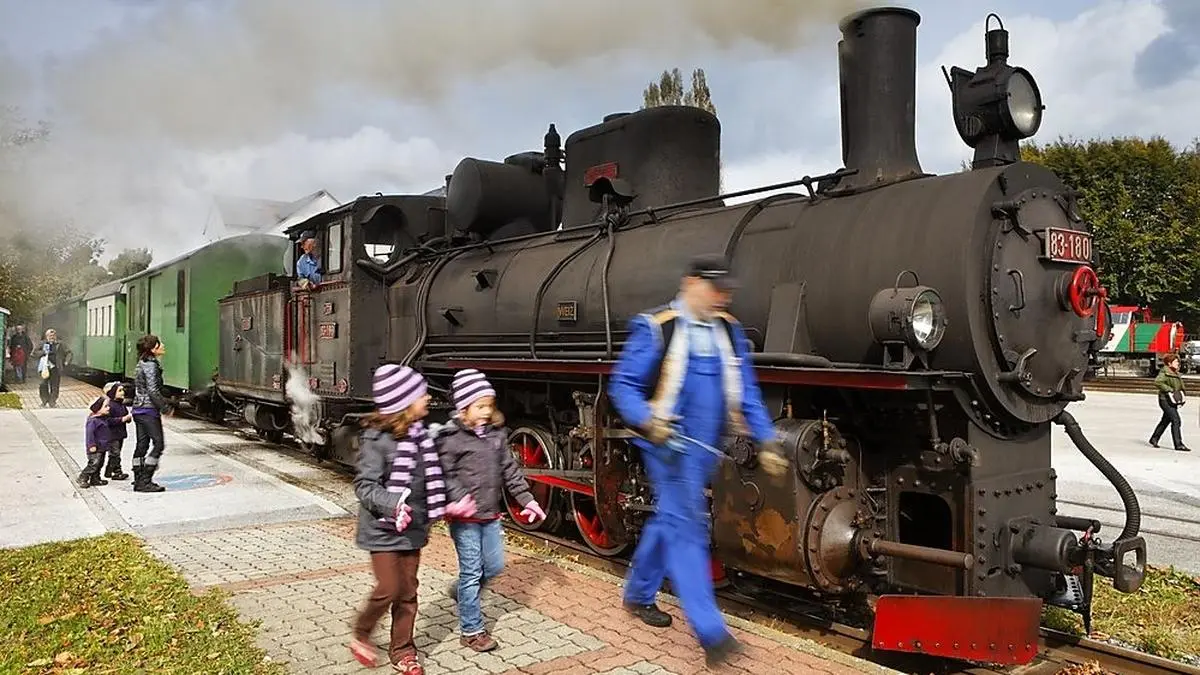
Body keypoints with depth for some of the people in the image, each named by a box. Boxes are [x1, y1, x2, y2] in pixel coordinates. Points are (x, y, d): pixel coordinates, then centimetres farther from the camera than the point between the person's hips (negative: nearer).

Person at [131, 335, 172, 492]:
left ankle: (139, 481, 16)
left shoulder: (142, 364, 15)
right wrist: (165, 408, -13)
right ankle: (144, 481, -6)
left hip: (138, 409, 10)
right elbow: (153, 391, -20)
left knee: (141, 445, 12)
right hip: (149, 410, -10)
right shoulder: (151, 365, -15)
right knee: (159, 444, -6)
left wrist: (164, 402, 20)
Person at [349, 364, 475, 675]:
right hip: (383, 529, -6)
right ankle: (360, 637, 24)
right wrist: (393, 504, -33)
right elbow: (364, 485, -19)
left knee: (408, 592, 12)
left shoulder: (420, 434, 3)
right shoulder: (376, 438, -18)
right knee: (389, 589, -3)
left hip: (412, 528, 6)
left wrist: (445, 506, 8)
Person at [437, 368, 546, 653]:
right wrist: (459, 498, -29)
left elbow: (510, 470, 10)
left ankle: (462, 592, 41)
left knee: (494, 566, 13)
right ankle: (471, 631, 14)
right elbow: (446, 475, -14)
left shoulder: (497, 434, 6)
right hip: (465, 518, -6)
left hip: (491, 515, 6)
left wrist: (527, 500, 6)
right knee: (472, 571, 1)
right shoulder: (451, 437, -11)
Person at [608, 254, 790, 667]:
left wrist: (766, 441, 2)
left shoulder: (730, 332, 6)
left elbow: (746, 394, 9)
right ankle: (712, 634, -7)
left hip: (706, 448, 6)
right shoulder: (655, 328, -10)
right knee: (687, 529, -8)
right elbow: (623, 385, -9)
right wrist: (646, 421, -26)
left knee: (668, 520, 18)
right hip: (670, 444, -6)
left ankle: (637, 595, 37)